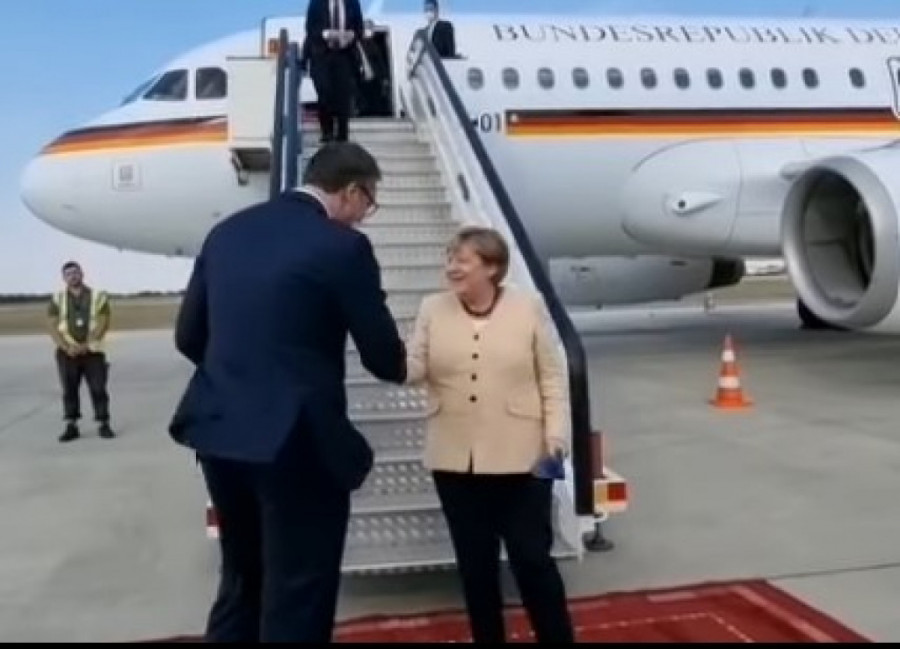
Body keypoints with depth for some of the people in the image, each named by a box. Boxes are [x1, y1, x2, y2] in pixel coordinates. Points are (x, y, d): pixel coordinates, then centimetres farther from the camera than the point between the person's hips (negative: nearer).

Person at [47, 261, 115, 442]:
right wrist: (66, 347, -13)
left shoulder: (98, 297, 3)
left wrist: (85, 345, -15)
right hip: (67, 353, 2)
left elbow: (103, 324, -5)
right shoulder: (57, 299, 8)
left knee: (98, 389, -4)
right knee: (69, 390, 3)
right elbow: (53, 327, 1)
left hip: (93, 351, -2)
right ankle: (71, 426, 8)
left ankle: (104, 425, 3)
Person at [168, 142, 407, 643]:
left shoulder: (228, 231, 8)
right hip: (296, 441, -7)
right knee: (298, 594, 7)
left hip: (220, 431, 7)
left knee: (242, 581, 23)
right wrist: (401, 366, 16)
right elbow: (384, 357, -7)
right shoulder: (343, 246, -11)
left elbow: (189, 336, 12)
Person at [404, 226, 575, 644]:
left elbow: (550, 376, 2)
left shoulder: (527, 308, -1)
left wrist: (555, 433, -5)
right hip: (455, 460, 2)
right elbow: (414, 370, -4)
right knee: (475, 562, 12)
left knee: (532, 557, 4)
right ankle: (488, 638, 28)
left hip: (520, 457, -2)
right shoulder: (433, 310, 3)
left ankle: (558, 637, 23)